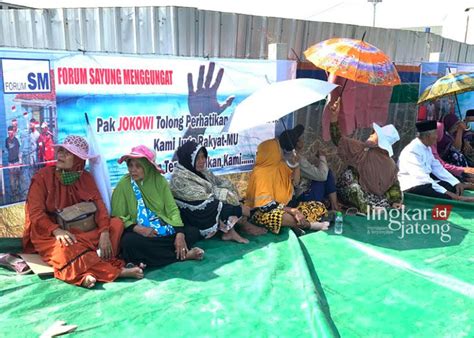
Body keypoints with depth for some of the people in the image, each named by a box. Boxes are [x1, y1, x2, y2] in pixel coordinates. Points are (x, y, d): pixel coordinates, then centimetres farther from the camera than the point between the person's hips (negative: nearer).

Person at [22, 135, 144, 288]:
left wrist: (104, 233, -24)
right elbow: (35, 213, -11)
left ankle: (88, 272, -37)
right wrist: (57, 231, -30)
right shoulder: (43, 176, -4)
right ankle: (117, 271, -33)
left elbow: (98, 204, -6)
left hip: (81, 231, 4)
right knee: (65, 249, -37)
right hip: (49, 234, -4)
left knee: (116, 223, -19)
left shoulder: (85, 177, 5)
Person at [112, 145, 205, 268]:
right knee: (128, 241, -36)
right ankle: (183, 255, -27)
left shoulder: (159, 180, 0)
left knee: (193, 233, -15)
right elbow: (118, 217, -6)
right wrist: (137, 228, -23)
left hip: (163, 229, 2)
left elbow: (172, 209, -2)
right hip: (140, 233, -2)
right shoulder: (123, 185, -6)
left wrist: (180, 234, -17)